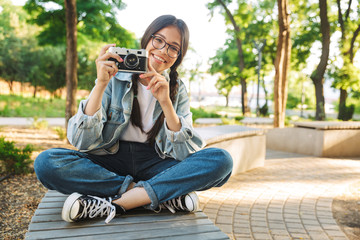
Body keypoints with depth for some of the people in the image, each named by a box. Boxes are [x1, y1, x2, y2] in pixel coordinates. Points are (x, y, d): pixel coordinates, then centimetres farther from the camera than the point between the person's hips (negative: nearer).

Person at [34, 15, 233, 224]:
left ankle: (115, 203, -24)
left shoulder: (177, 90, 3)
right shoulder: (115, 76, -3)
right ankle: (166, 195, -23)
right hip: (111, 162, 0)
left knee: (222, 160, -22)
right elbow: (83, 141, -11)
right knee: (46, 162, -27)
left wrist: (166, 102, -20)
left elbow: (184, 152, -9)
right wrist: (101, 84, -21)